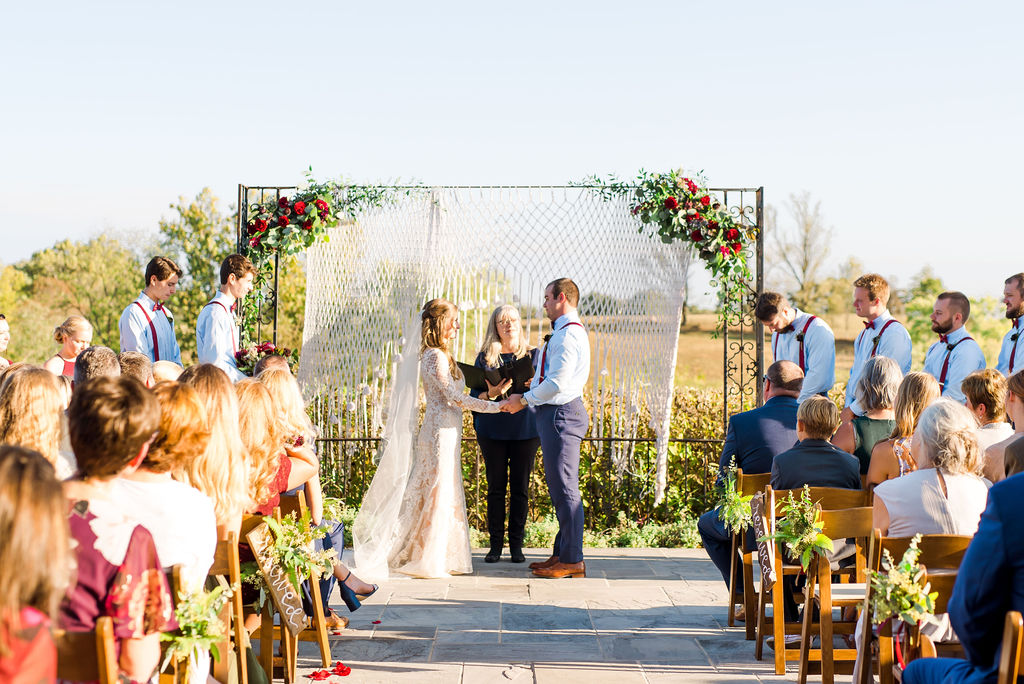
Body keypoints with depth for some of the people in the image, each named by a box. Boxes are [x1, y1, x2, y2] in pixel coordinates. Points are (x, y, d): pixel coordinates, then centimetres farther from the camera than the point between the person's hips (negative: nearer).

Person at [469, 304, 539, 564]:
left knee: (520, 487, 1)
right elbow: (474, 394, 3)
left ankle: (516, 544, 9)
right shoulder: (485, 357, 6)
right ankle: (495, 544, 9)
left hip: (525, 430, 0)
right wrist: (491, 394, -18)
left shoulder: (533, 355, 7)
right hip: (492, 431, 0)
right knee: (496, 486, 2)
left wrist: (532, 387, -17)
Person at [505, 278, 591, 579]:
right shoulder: (569, 332, 18)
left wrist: (524, 400, -11)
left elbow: (557, 383, -22)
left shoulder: (567, 334, -16)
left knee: (564, 488, -7)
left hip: (561, 414, -11)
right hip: (557, 414, 11)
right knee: (560, 488, 14)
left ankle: (572, 560, -3)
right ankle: (563, 554, 21)